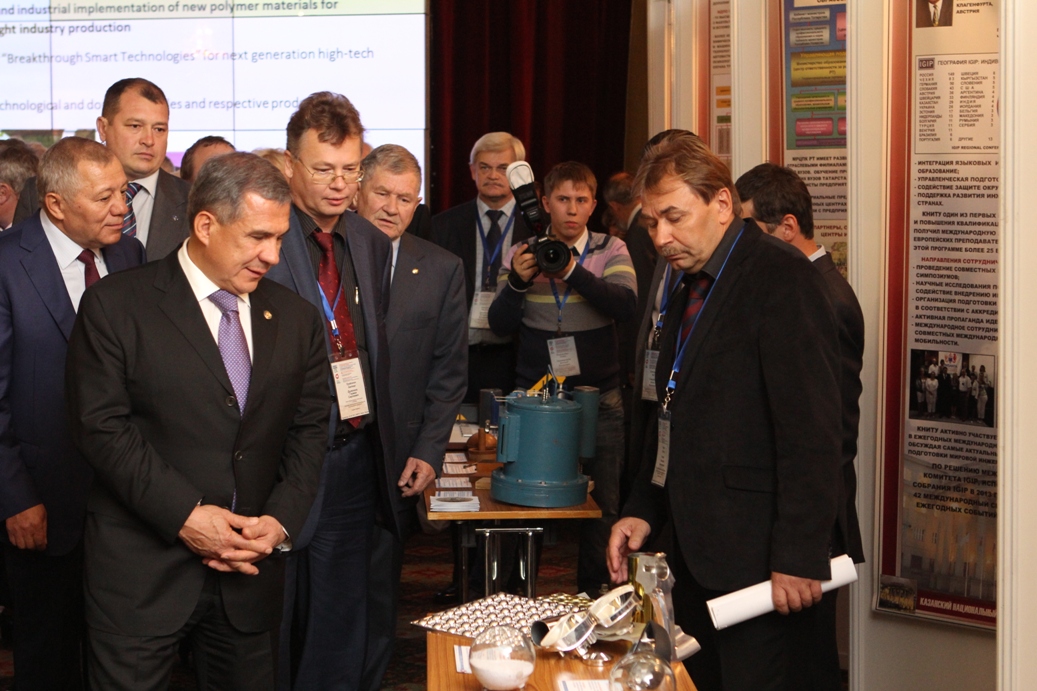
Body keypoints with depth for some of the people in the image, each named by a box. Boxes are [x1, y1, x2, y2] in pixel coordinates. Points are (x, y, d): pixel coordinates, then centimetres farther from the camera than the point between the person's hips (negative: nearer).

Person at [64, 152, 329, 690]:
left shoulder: (296, 319, 8)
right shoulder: (115, 306, -6)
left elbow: (308, 429, 10)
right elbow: (101, 426, -11)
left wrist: (282, 518, -6)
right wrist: (184, 515, -17)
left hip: (250, 567, 4)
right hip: (143, 570, -4)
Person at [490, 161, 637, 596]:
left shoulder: (610, 251, 3)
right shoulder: (523, 254, 6)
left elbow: (626, 306, -16)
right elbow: (500, 325, 0)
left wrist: (572, 271, -29)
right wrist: (517, 282, -20)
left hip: (598, 397, 0)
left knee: (602, 504, 1)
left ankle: (594, 592, 14)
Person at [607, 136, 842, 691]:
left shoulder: (781, 278, -13)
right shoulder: (694, 286, 16)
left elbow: (810, 430, -19)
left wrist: (798, 557, -21)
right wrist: (643, 510, 13)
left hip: (751, 555, -9)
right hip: (695, 551, 9)